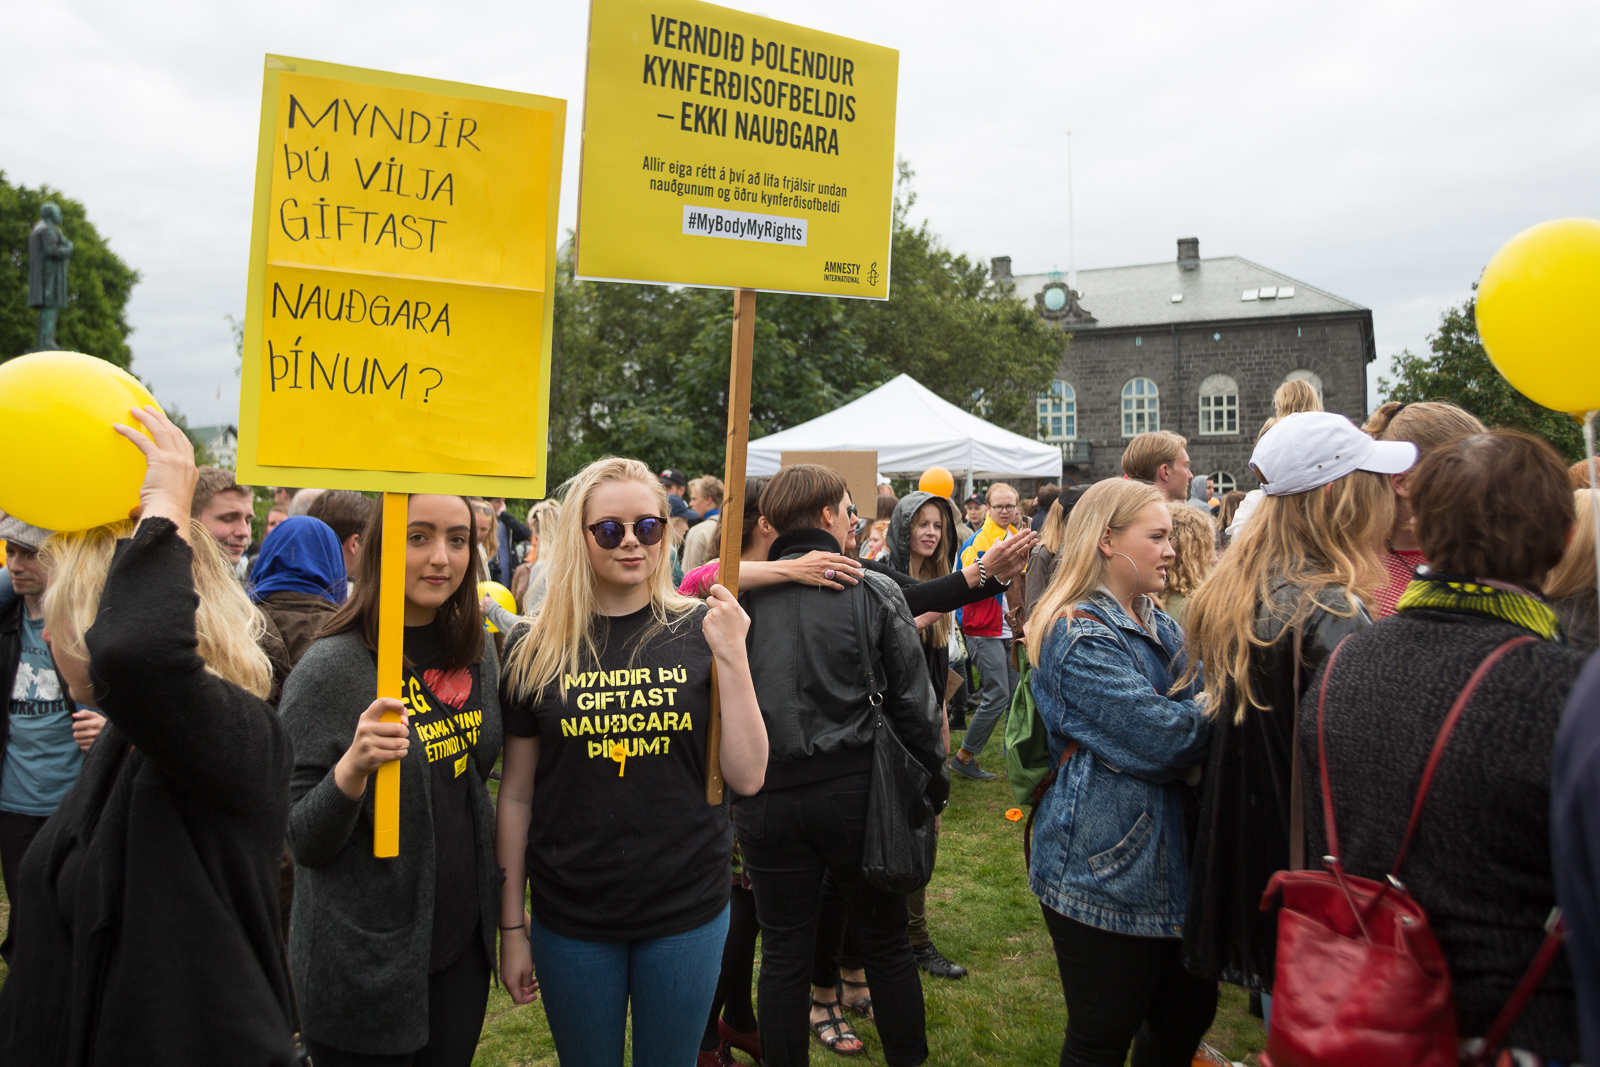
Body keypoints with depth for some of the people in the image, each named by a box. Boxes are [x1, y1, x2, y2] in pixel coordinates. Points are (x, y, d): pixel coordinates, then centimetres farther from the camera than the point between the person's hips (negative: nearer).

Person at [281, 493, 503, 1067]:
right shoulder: (329, 668, -17)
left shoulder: (477, 651, 0)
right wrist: (353, 767, -33)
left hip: (463, 941, 5)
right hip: (366, 964, -5)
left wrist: (508, 905, 11)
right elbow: (304, 843, -15)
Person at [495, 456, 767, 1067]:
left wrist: (732, 656, -18)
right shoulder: (537, 648, -5)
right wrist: (511, 924, 4)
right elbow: (516, 795, 2)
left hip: (686, 907, 0)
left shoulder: (699, 631, -6)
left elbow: (747, 779, -9)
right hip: (571, 914, 0)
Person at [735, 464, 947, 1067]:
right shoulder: (874, 592, -7)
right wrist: (935, 784, 8)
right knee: (885, 944, 17)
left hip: (767, 799, 1)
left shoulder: (741, 597, -4)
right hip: (856, 791, -1)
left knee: (784, 954, 13)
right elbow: (913, 701, -4)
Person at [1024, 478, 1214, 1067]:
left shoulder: (1156, 624, 12)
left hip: (1168, 860, 9)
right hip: (1106, 870, -9)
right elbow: (1162, 740, -23)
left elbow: (1195, 703, 12)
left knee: (1190, 1009, 18)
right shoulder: (1079, 636, -18)